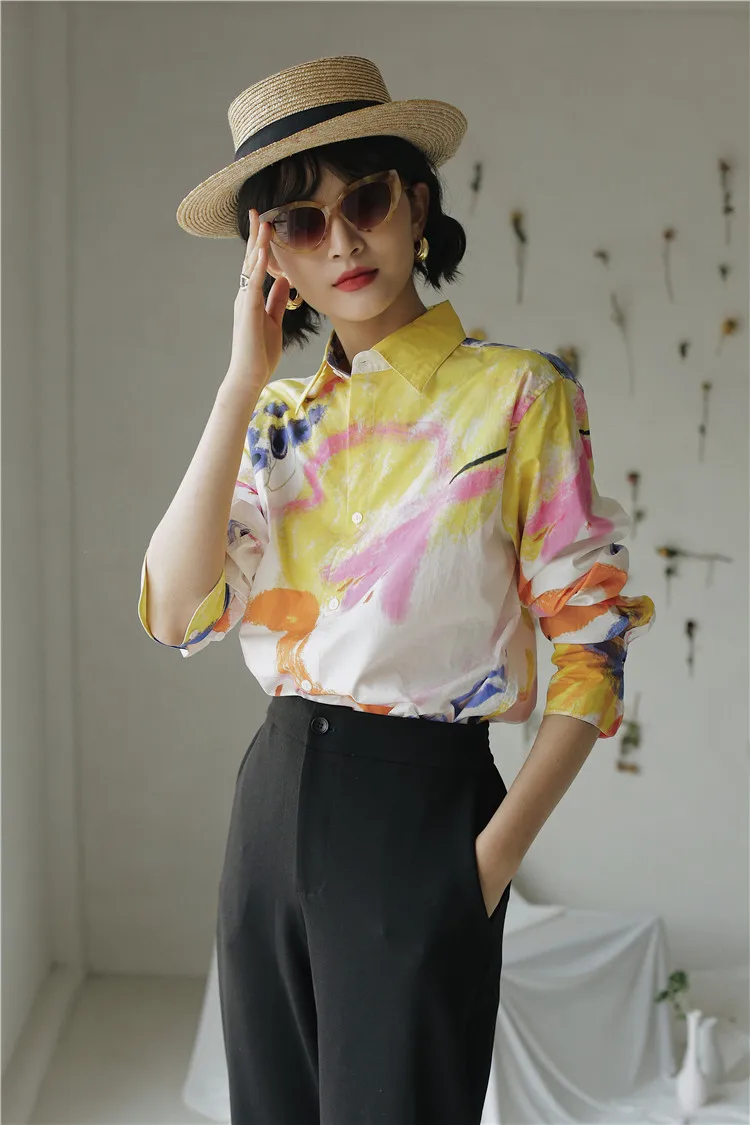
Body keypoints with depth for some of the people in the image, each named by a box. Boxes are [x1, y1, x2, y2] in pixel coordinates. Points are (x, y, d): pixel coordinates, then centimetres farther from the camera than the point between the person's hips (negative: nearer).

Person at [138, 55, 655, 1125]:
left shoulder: (519, 394, -8)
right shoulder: (280, 414, 6)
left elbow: (592, 647, -8)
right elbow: (177, 616, -8)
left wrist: (496, 857, -12)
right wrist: (243, 384, -10)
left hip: (420, 806, -5)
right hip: (275, 795, 5)